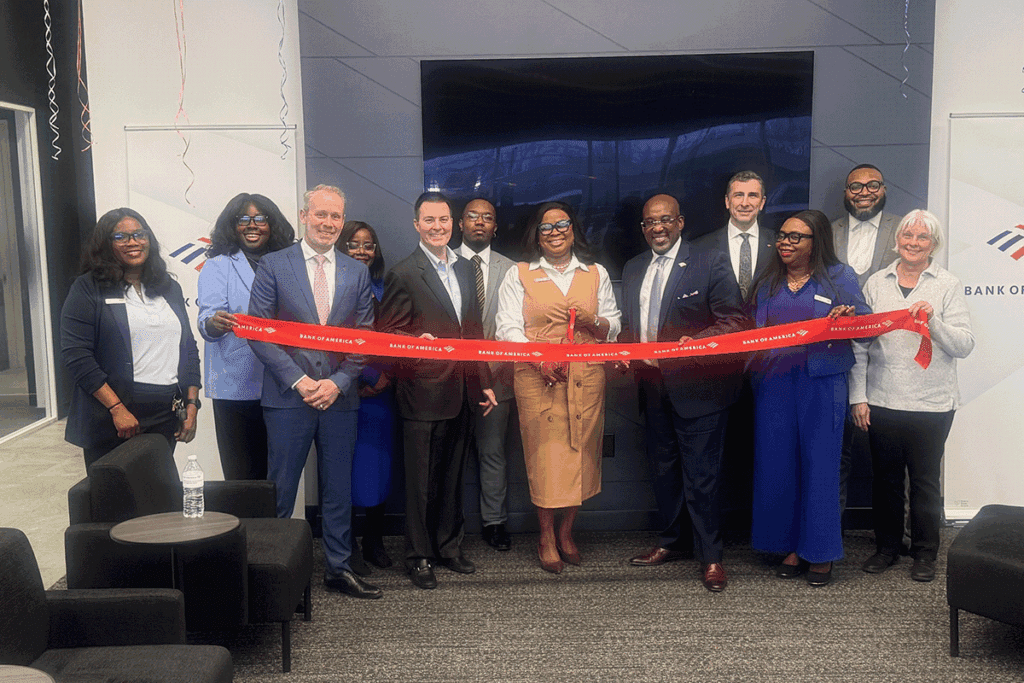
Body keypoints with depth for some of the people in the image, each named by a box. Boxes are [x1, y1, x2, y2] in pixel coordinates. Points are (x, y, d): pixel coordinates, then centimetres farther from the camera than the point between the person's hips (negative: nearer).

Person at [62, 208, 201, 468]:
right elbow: (76, 354, -10)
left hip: (166, 418, 4)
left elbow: (189, 349, 17)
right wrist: (117, 407, -16)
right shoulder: (88, 288, -1)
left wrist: (192, 403, 7)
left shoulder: (170, 288, 15)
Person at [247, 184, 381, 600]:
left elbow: (365, 337, 7)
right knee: (280, 491, 4)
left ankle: (338, 569, 23)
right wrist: (297, 379, -12)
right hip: (288, 396, -3)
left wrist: (338, 382, -7)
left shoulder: (357, 273, 10)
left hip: (340, 397, 3)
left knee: (338, 488, 11)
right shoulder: (273, 266, 1)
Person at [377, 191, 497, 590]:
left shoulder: (464, 269, 14)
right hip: (423, 393, -6)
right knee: (421, 480, 3)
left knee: (452, 475, 16)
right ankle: (419, 558, 16)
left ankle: (449, 546, 30)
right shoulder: (404, 274, -7)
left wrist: (483, 382, 15)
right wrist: (418, 342, -25)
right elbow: (387, 333, -7)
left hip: (460, 392, 6)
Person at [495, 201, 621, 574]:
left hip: (586, 376, 2)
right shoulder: (518, 275, 7)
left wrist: (591, 321, -9)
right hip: (537, 378, -2)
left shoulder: (596, 273, 15)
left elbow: (613, 327, 13)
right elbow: (508, 328, -2)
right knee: (545, 455, -2)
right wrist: (539, 358, -18)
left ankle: (566, 531, 20)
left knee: (581, 450, 3)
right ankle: (546, 538, 13)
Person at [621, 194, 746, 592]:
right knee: (663, 467, 17)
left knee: (701, 475, -1)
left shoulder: (711, 263, -6)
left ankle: (710, 557, 13)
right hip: (654, 387, 6)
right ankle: (673, 542, 34)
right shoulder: (633, 270, 13)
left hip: (697, 387, -6)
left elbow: (733, 322, -10)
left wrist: (695, 343, -24)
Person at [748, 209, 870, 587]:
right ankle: (793, 547, 16)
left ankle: (821, 552, 9)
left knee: (819, 463, -2)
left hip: (821, 382, -3)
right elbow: (751, 331, 19)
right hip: (774, 383, 4)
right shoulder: (768, 282, 15)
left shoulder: (839, 277, 5)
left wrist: (849, 315, -22)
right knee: (778, 463, 4)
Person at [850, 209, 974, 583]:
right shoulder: (876, 283, 7)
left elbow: (964, 345, -4)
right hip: (882, 401, 2)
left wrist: (934, 321, -21)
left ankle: (925, 553, 22)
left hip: (931, 404, -2)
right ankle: (887, 546, 27)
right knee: (885, 478, 11)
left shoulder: (948, 285, 2)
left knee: (925, 480, 6)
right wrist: (858, 397, 1)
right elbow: (859, 344, 6)